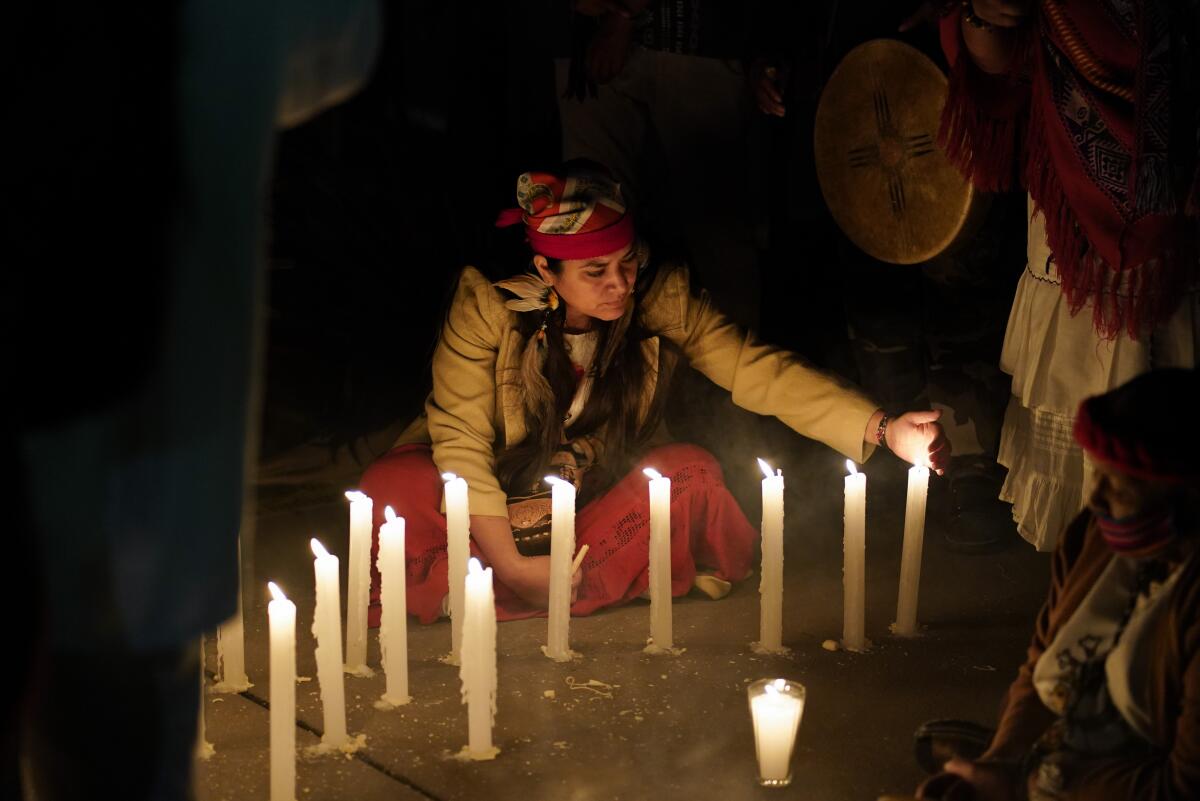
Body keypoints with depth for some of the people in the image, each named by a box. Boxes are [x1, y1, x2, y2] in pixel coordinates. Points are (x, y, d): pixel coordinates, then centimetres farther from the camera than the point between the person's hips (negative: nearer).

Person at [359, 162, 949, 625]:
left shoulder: (662, 300, -17)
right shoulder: (487, 304, -24)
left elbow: (761, 372, -23)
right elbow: (460, 438, -21)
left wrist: (882, 429, -37)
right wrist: (507, 565, -27)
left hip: (603, 497, 3)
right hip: (498, 496, -2)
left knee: (693, 475, -27)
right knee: (391, 491, -31)